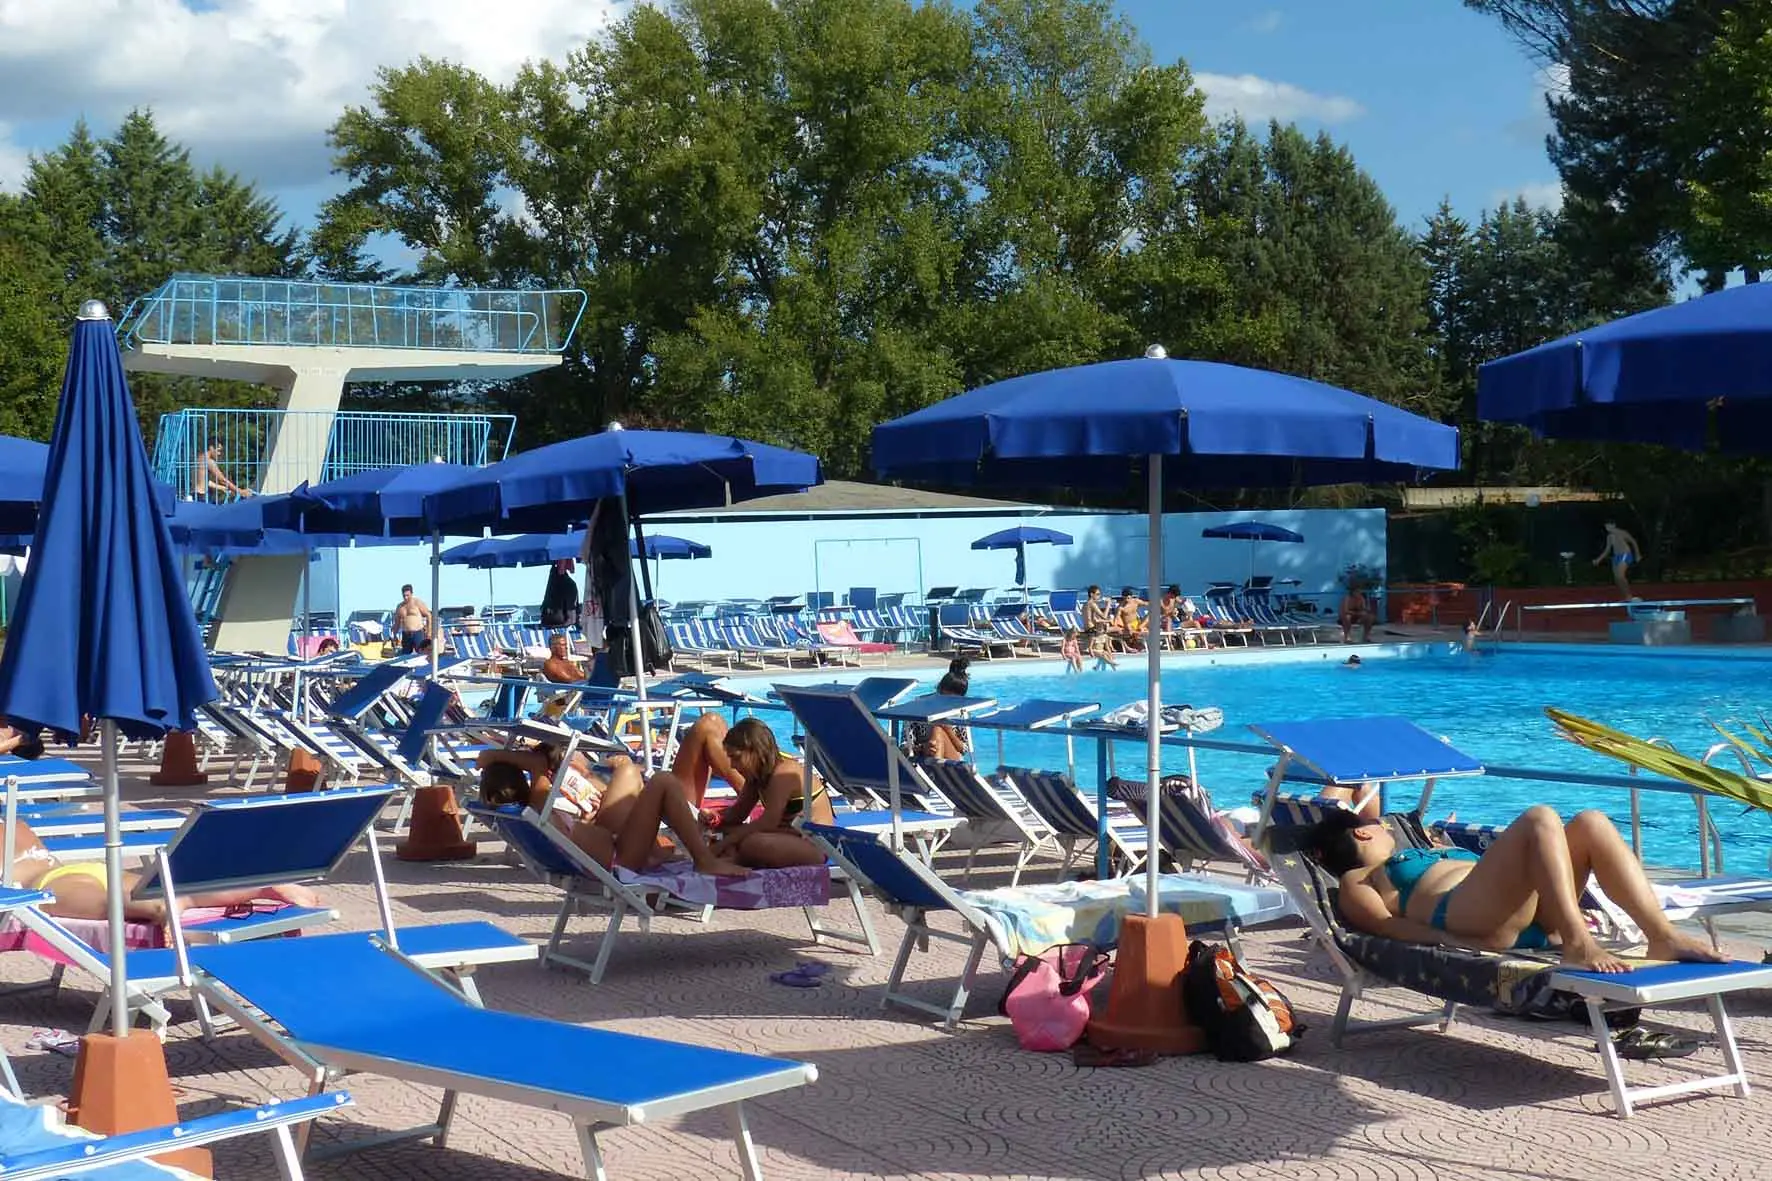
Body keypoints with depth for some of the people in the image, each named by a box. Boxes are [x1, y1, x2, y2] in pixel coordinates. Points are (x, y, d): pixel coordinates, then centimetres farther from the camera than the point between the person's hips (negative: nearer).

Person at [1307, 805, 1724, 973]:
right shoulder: (1356, 882, 16)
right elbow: (1386, 924, -1)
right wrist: (1457, 943, -15)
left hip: (1528, 916, 8)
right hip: (1464, 918, -8)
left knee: (1591, 823, -11)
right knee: (1540, 819, -25)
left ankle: (1663, 936, -25)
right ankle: (1577, 945, -41)